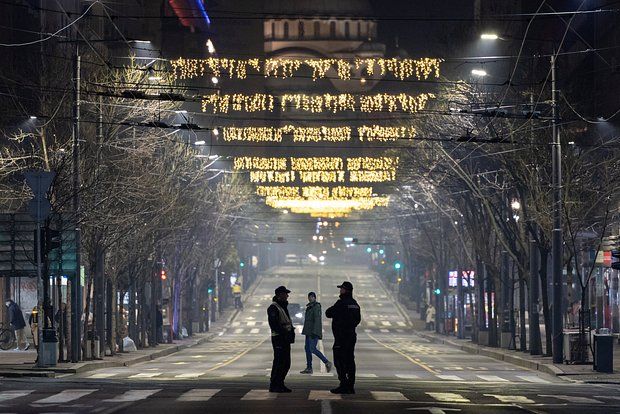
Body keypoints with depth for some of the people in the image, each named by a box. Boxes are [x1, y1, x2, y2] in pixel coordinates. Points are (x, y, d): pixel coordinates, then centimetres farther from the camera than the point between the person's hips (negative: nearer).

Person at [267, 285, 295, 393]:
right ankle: (274, 386, -4)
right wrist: (284, 332, -23)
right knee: (279, 362, -8)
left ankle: (280, 384, 19)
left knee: (286, 363, 11)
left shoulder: (284, 306, 19)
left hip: (285, 339, 10)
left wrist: (291, 331, 8)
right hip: (278, 338, -10)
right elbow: (274, 324, -20)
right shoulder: (273, 307, -12)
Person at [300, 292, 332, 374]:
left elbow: (317, 319, -19)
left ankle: (327, 363, -4)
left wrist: (314, 332, -25)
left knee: (312, 349, -13)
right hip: (309, 331, 10)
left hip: (314, 331, -10)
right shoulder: (310, 307, 16)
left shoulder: (316, 306, -12)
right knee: (307, 348, 5)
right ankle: (309, 368, 6)